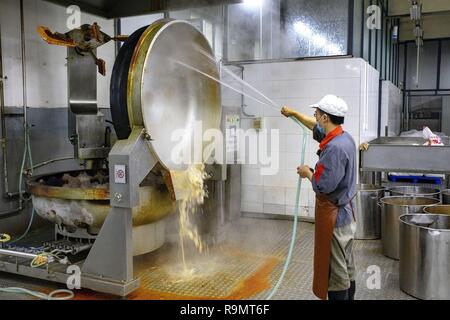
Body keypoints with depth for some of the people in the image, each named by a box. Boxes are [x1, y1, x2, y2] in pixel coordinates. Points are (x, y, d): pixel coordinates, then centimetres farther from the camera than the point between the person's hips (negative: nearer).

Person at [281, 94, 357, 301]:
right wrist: (293, 113, 32)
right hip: (345, 211, 10)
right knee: (347, 268, 20)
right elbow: (316, 127, 23)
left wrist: (307, 173, -8)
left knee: (336, 270, 2)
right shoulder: (343, 137, 4)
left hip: (334, 215, -10)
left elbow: (322, 185, -28)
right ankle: (348, 296, 33)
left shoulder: (335, 147, -26)